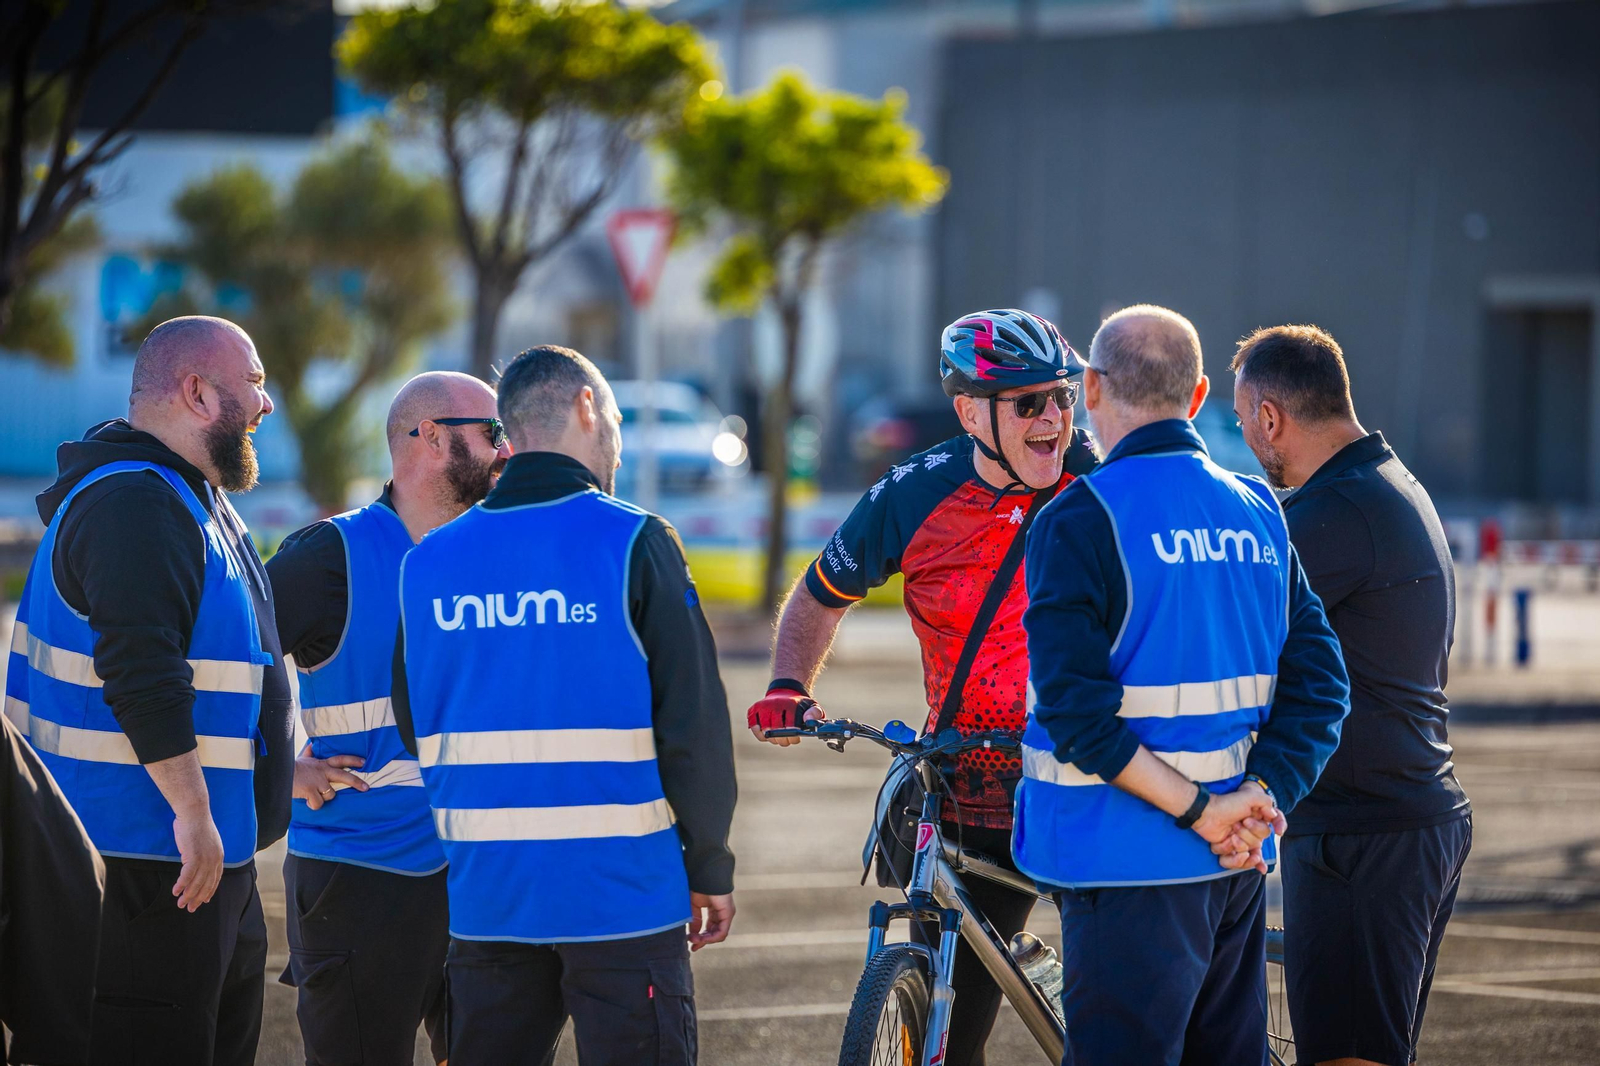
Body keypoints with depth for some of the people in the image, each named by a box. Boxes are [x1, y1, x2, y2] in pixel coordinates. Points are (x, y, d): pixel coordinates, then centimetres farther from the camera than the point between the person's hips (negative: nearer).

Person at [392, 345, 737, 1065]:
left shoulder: (427, 560, 7)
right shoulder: (634, 543, -7)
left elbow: (414, 727, 14)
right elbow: (694, 720, -8)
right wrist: (709, 869, 1)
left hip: (484, 896, 5)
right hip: (621, 894, -5)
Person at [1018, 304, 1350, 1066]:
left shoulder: (1081, 518, -10)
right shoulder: (1257, 515, 10)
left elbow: (1077, 713, -18)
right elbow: (1319, 685, 7)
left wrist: (1199, 810, -14)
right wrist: (1258, 800, -4)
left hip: (1132, 860, -7)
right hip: (1240, 863, 7)